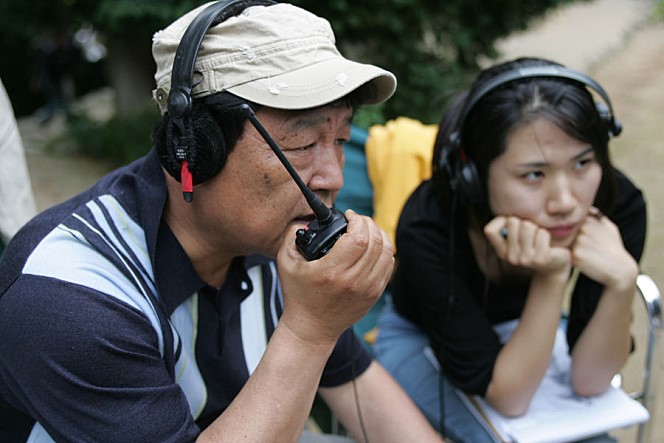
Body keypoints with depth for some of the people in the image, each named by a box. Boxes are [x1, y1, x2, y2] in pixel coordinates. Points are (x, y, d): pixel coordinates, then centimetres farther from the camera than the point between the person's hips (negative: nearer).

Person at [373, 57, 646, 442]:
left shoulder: (618, 204, -27)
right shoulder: (427, 228, -35)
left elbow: (589, 381, -20)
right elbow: (507, 398, -29)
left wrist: (622, 281, -37)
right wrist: (551, 280, -42)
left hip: (530, 331, 3)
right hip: (421, 340, -2)